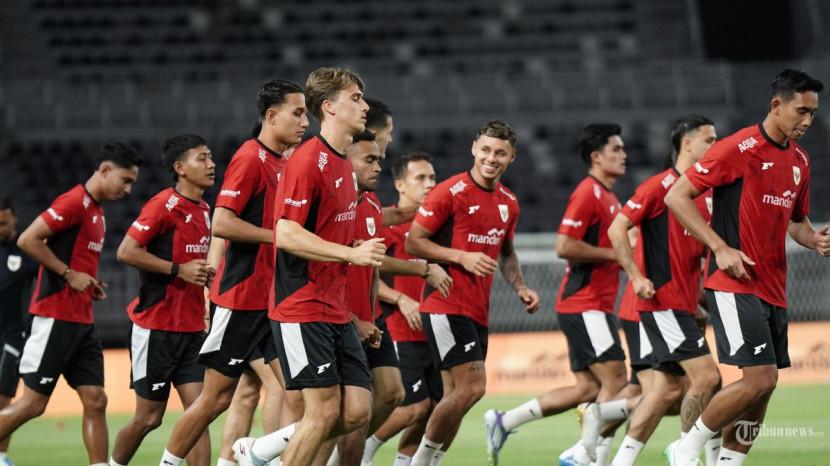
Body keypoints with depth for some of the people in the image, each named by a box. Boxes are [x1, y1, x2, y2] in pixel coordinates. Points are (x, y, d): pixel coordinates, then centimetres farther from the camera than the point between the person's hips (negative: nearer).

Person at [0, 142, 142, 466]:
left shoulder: (96, 211, 16)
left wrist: (90, 285, 10)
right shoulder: (74, 202, -12)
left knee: (95, 402, 3)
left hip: (82, 322, 9)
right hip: (55, 317, -9)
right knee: (33, 403, -5)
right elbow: (28, 240, -19)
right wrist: (69, 275, -17)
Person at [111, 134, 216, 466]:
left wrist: (205, 273, 8)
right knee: (149, 417, 2)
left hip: (192, 328, 7)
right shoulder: (163, 205, -12)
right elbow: (126, 252, -18)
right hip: (156, 328, -7)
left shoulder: (204, 210, 13)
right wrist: (179, 270, -19)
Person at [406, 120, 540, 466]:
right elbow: (413, 242, -9)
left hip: (478, 311, 8)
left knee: (458, 395, 8)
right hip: (446, 305, -8)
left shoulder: (509, 203, 12)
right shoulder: (450, 192, -10)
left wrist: (520, 288, 11)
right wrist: (462, 257, -18)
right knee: (471, 387, -16)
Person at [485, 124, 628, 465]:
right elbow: (564, 246, -21)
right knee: (615, 382, -11)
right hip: (584, 305, -10)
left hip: (595, 306, 10)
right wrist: (614, 253, -16)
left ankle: (503, 422, 13)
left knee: (588, 388, 9)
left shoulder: (608, 197, 18)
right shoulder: (588, 193, -12)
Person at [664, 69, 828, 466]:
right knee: (760, 379, -16)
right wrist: (721, 248, -17)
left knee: (761, 388, 6)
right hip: (734, 284, -8)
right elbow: (677, 197, -10)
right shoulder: (740, 148, -10)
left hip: (773, 289, 8)